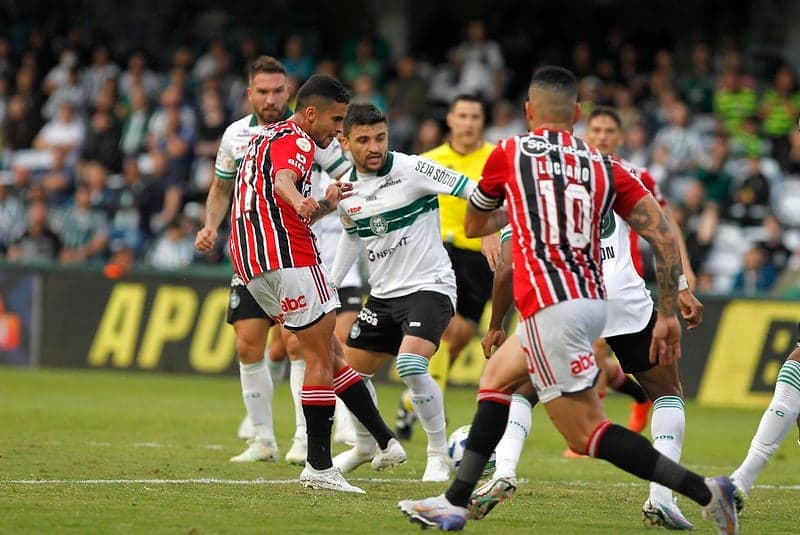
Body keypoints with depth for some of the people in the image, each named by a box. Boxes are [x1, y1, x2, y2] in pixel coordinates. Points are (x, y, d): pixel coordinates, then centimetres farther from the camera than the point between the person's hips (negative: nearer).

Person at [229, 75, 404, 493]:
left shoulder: (268, 137, 25)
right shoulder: (295, 141, -6)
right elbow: (282, 179, -31)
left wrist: (325, 204, 41)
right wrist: (300, 201, -51)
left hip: (253, 261, 10)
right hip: (287, 256, -10)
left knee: (328, 352, 13)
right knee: (322, 357, -4)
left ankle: (384, 440, 15)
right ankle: (318, 466, -3)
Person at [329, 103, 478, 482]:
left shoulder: (412, 170, -15)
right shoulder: (346, 188, 4)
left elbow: (472, 191, -16)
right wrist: (330, 284, 20)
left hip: (429, 287, -7)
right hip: (383, 294, 7)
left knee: (410, 366, -27)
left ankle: (439, 455, -10)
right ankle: (365, 447, 38)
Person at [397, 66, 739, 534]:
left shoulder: (509, 155, 3)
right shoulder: (604, 167, 10)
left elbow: (474, 225, 20)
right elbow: (664, 236, 1)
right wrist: (669, 315, 7)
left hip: (549, 306, -7)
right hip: (593, 300, 7)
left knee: (587, 433, -5)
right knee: (496, 381, 25)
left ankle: (704, 491, -16)